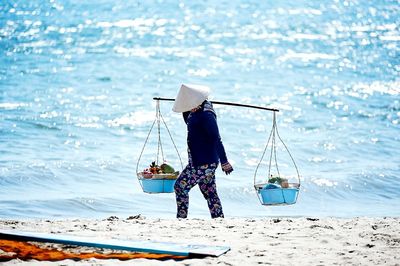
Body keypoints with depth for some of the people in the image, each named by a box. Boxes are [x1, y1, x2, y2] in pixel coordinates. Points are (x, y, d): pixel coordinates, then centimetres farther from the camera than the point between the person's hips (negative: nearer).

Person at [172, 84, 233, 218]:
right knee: (210, 193, 12)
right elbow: (188, 121, 30)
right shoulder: (195, 111, 9)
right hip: (198, 162, 10)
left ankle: (181, 218, -5)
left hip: (204, 163, -10)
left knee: (180, 186, -9)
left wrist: (224, 162, -23)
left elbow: (216, 139, -22)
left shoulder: (206, 115, -20)